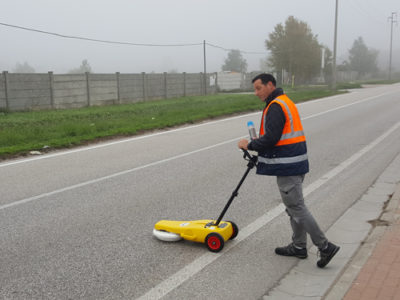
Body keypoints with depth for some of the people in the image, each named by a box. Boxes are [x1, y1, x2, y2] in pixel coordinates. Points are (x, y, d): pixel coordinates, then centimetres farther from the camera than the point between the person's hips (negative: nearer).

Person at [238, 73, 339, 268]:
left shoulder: (275, 107, -16)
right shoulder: (286, 102, 18)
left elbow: (270, 139, -23)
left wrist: (249, 145, -9)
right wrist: (257, 144, 11)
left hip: (288, 166, -11)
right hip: (296, 164, 11)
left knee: (296, 208, -4)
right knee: (294, 205, 16)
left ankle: (325, 246, 2)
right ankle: (299, 246, 27)